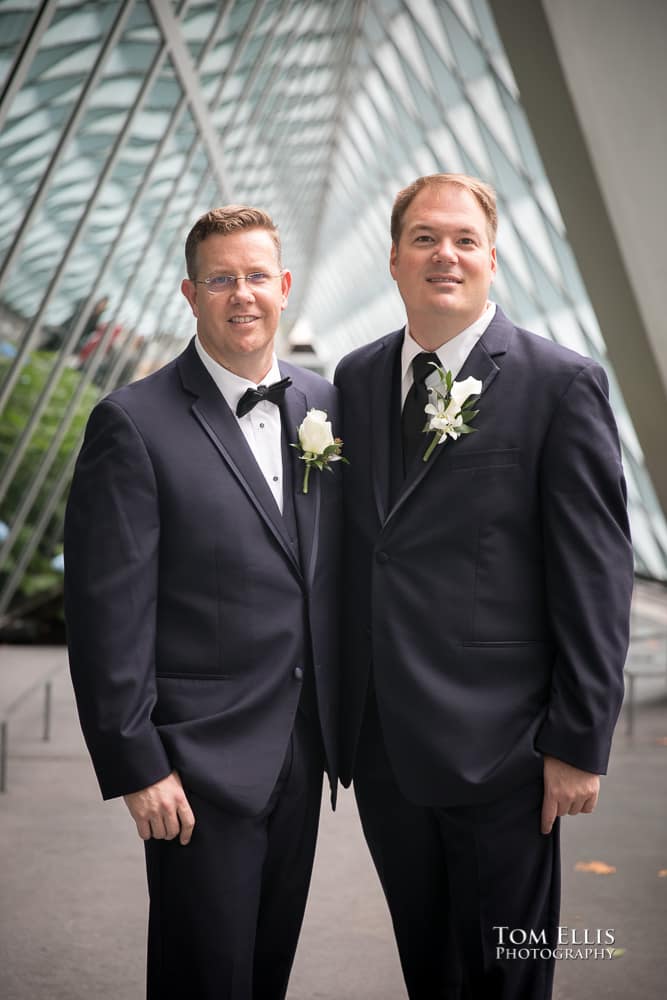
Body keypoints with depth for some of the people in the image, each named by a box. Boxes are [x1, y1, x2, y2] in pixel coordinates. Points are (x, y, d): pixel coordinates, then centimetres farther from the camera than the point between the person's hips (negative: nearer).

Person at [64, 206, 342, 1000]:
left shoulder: (322, 404, 6)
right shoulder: (133, 424, -12)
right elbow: (107, 613, -14)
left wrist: (343, 720, 10)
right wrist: (137, 766, -15)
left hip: (302, 748, 6)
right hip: (201, 757, -5)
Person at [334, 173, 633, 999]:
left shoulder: (562, 386, -8)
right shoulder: (355, 378, 8)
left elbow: (596, 577, -10)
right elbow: (350, 549, 11)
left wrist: (580, 743, -11)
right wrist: (339, 709, 10)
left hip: (495, 745, -4)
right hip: (379, 739, 5)